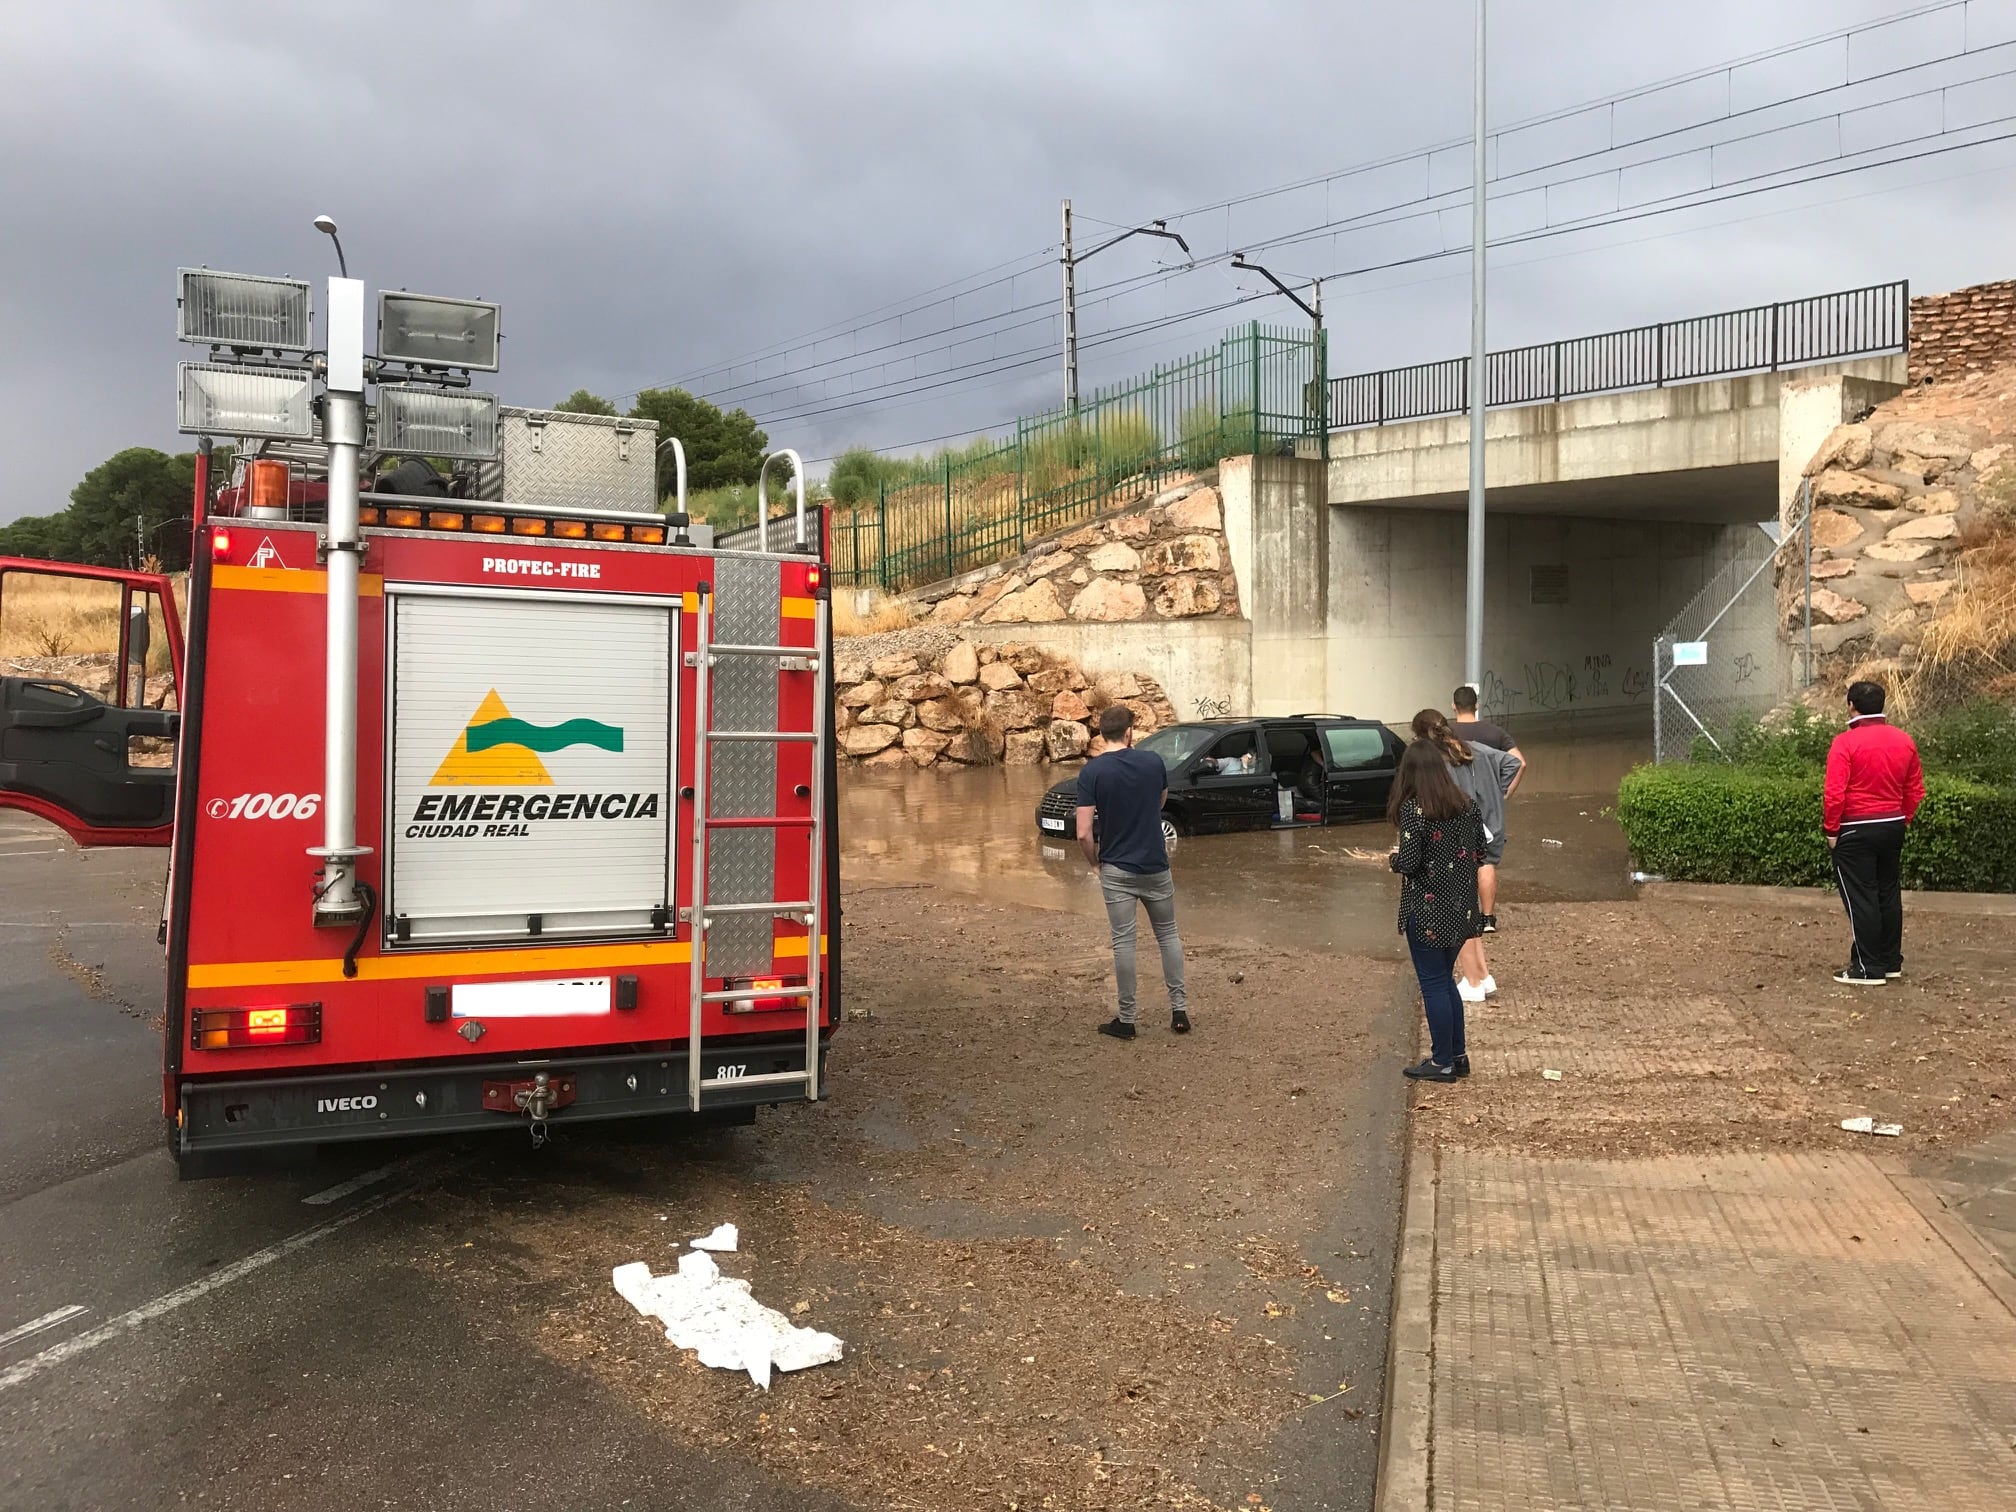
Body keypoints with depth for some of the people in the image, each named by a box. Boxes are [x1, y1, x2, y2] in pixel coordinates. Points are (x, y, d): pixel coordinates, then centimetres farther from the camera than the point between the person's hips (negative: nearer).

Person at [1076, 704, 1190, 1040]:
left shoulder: (1092, 771, -12)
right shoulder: (1153, 763, -3)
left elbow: (1083, 834, -15)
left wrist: (1095, 861, 3)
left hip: (1117, 870, -2)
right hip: (1156, 866, 2)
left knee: (1123, 942, 3)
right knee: (1167, 935, 16)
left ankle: (1126, 1019, 7)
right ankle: (1179, 1008, 14)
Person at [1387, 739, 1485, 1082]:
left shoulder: (1412, 809, -18)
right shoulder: (1465, 804, 2)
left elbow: (1409, 863, -21)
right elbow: (1478, 845, 8)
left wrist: (1395, 857, 0)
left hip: (1428, 912, -7)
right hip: (1461, 909, 7)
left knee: (1433, 984, 4)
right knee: (1446, 979, 19)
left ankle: (1442, 1063, 12)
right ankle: (1458, 1055, 25)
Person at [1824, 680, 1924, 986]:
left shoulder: (1845, 742, -16)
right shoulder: (1905, 741, 4)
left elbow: (1835, 793, -19)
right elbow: (1916, 791, 10)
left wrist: (1831, 829, -9)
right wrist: (1902, 820, 19)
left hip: (1856, 831, -6)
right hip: (1893, 827, 6)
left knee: (1860, 898, -1)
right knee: (1889, 894, 16)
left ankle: (1868, 969, 2)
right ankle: (1891, 961, 23)